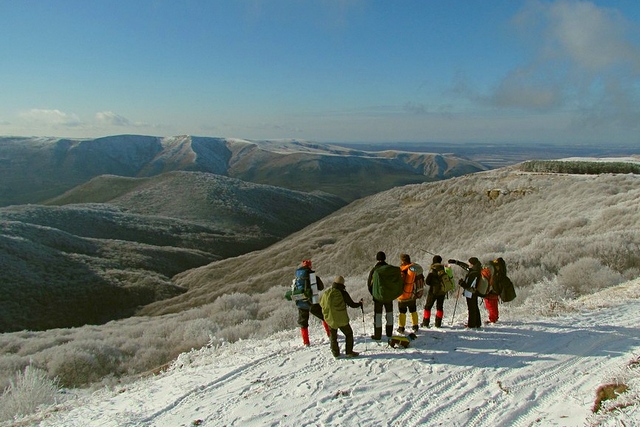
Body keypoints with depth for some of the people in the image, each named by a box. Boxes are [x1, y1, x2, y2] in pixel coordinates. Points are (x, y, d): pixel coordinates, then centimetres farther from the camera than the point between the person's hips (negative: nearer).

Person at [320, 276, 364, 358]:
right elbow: (352, 304, -6)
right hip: (342, 320, -3)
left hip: (329, 319, 4)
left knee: (333, 336, 20)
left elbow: (322, 304, 11)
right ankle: (349, 352, 18)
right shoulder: (343, 293, -14)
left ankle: (335, 353, 26)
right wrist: (360, 303, 14)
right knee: (349, 334, 17)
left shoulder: (326, 293, -3)